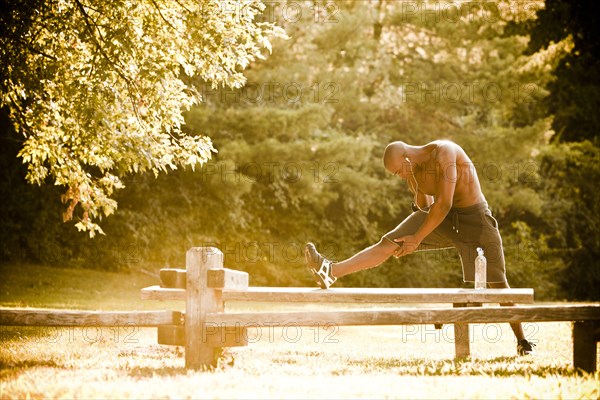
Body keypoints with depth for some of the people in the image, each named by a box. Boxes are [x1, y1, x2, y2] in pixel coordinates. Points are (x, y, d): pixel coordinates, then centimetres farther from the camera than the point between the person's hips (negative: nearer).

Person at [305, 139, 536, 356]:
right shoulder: (412, 173, -2)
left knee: (496, 282, -3)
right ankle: (331, 271, -20)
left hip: (473, 217, -6)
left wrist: (418, 237, -24)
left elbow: (444, 203, -28)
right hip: (439, 215, 6)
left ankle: (521, 341, 11)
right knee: (387, 243, -10)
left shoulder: (443, 153, -25)